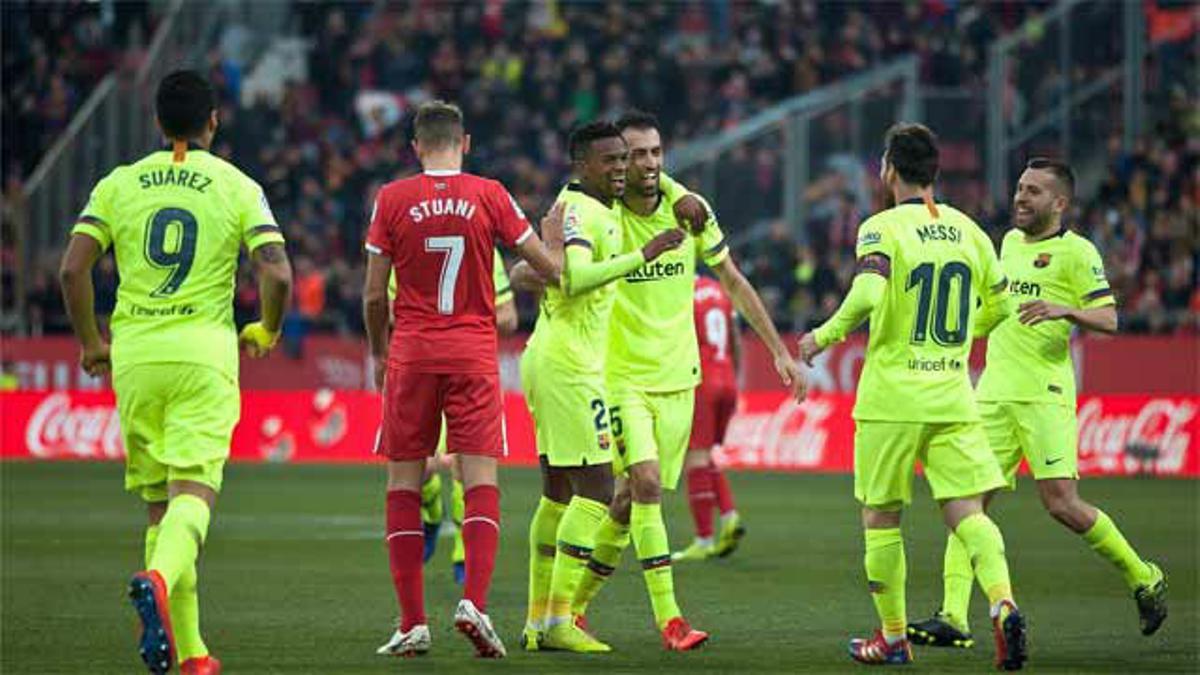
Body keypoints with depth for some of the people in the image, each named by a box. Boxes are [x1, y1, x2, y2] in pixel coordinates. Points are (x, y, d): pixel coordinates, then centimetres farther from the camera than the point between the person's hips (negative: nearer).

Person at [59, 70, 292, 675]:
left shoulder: (118, 184, 7)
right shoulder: (238, 188, 2)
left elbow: (72, 269, -1)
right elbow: (277, 276, -8)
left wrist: (90, 343, 13)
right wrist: (266, 332, 12)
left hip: (135, 354, 3)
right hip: (204, 352, -3)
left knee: (158, 500, 11)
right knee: (193, 491, -10)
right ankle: (160, 579, -42)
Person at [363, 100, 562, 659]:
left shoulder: (392, 199, 0)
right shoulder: (490, 196, 0)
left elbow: (374, 294, 2)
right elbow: (551, 268, 3)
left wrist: (378, 351, 18)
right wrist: (554, 235, 25)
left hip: (411, 353, 0)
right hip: (473, 355, 0)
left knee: (403, 483, 6)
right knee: (480, 481, -1)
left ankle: (412, 622, 2)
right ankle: (474, 601, -20)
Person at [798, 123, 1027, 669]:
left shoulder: (883, 229, -8)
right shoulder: (967, 230, 9)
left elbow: (867, 296, -25)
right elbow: (998, 306, 18)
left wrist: (826, 336, -8)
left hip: (891, 400, -4)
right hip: (953, 397, 4)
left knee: (880, 517, 10)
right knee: (966, 512, 0)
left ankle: (893, 638, 15)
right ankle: (1002, 603, -25)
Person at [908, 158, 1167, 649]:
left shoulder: (1076, 252, -4)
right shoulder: (1011, 241, 18)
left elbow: (1108, 319, -11)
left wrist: (1063, 310, -25)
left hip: (1044, 394, -7)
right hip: (993, 392, 7)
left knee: (1061, 503, -11)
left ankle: (1144, 580, 10)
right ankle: (953, 617, -7)